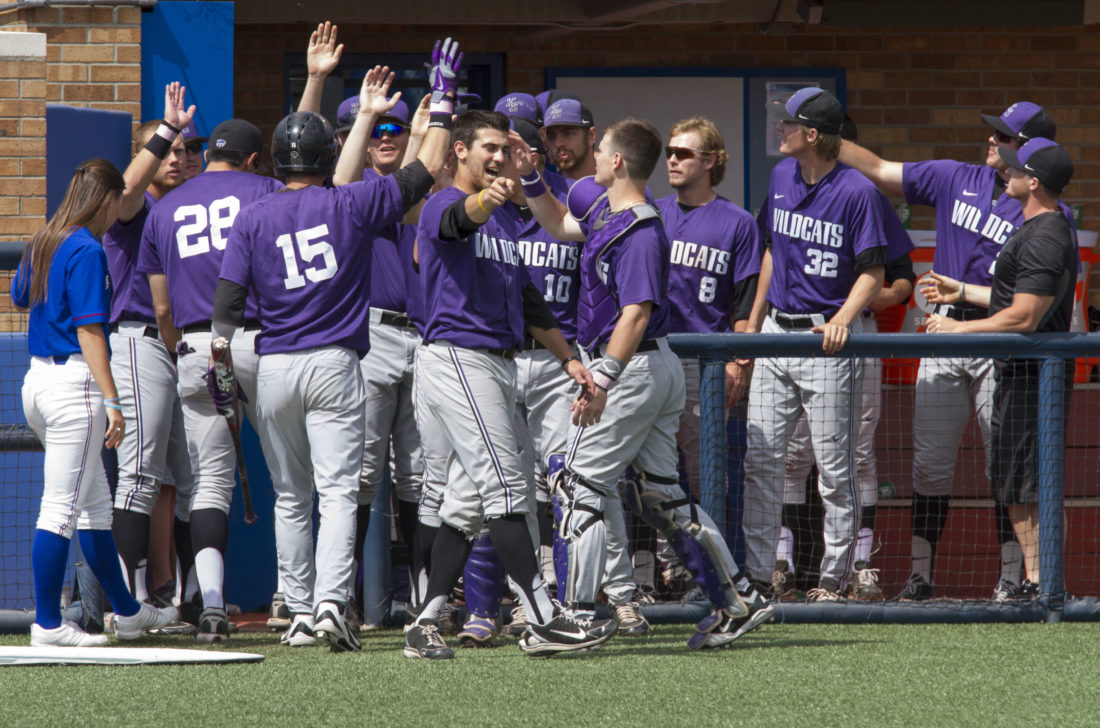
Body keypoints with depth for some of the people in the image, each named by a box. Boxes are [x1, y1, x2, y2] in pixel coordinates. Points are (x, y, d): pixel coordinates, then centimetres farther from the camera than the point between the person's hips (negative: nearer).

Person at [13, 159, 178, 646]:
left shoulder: (42, 245, 12)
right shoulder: (86, 251, -13)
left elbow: (20, 298, 31)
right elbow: (89, 331, -18)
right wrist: (111, 400, -19)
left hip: (37, 378, 9)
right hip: (74, 382, -9)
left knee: (94, 503, 18)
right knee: (62, 507, -7)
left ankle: (128, 611, 27)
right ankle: (48, 625, -6)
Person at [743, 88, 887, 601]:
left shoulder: (856, 191, -11)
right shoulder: (782, 176, 10)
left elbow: (872, 272, -10)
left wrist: (843, 319, -26)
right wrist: (753, 323, 20)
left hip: (827, 338, -6)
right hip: (776, 330, 6)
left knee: (833, 465, 0)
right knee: (760, 458, 3)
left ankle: (833, 578, 7)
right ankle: (756, 573, 7)